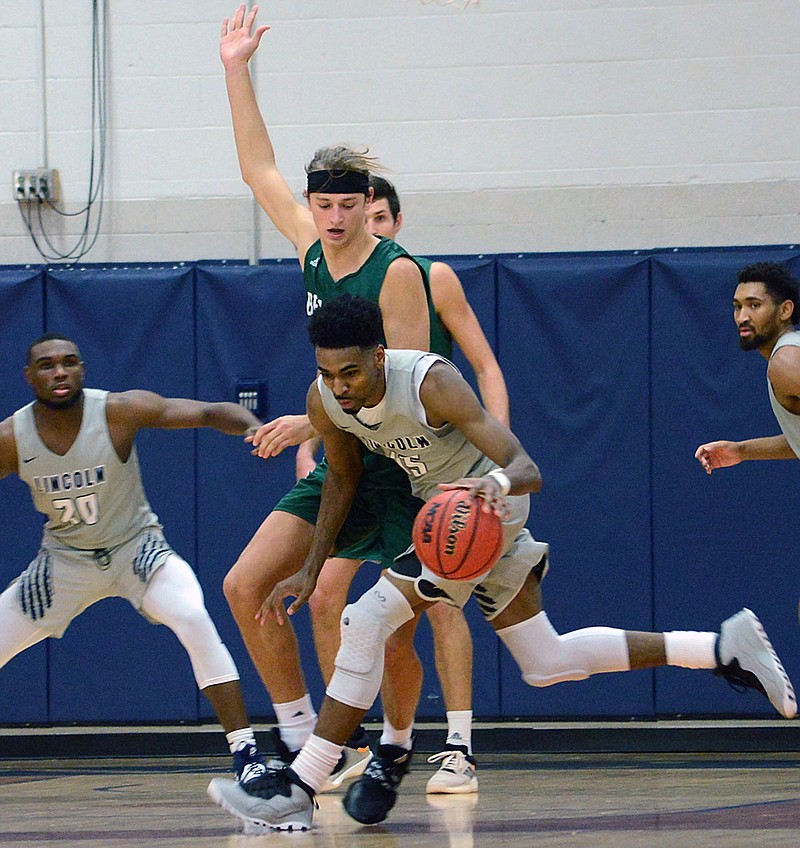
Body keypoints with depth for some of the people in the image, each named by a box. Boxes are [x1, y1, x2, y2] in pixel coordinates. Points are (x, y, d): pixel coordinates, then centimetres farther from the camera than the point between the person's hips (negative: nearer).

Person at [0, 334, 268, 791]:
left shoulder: (120, 411, -22)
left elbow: (212, 413, -23)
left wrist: (257, 428, -43)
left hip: (136, 548, -3)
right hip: (64, 560, 3)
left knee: (194, 619, -29)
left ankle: (247, 754, -26)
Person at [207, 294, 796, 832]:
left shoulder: (431, 383, -32)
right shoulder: (325, 400, -13)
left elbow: (528, 470, -37)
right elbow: (344, 481, 8)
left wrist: (499, 482, -60)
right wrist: (311, 571, 3)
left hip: (484, 510, -8)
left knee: (367, 622, -19)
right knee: (548, 665, 15)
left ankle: (298, 792, -14)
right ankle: (726, 646, 23)